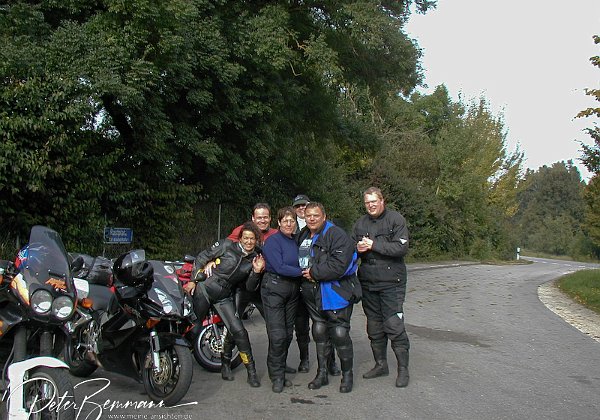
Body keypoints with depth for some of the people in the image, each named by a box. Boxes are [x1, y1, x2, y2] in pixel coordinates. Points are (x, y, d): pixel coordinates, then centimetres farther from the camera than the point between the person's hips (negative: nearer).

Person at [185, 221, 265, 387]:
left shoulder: (256, 258, -1)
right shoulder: (227, 246, -10)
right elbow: (202, 257, -4)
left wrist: (256, 272, -15)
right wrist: (193, 280, -6)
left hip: (224, 297, 2)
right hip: (205, 288, -2)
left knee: (238, 330, -10)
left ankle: (251, 372, -2)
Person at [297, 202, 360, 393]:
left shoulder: (336, 235, -14)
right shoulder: (302, 237, 11)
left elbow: (339, 265, -25)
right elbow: (297, 261, 27)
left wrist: (314, 273, -17)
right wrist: (305, 274, 7)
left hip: (336, 292, -7)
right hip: (313, 295, 7)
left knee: (340, 333, -3)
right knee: (319, 333, 13)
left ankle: (347, 375, 13)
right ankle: (322, 373, 25)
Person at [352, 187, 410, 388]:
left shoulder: (395, 219, -5)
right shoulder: (360, 223, 11)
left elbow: (401, 248, -15)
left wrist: (373, 245, -16)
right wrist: (358, 248, -12)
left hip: (392, 282, -5)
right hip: (368, 282, 6)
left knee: (394, 326, -8)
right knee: (374, 326, 13)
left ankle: (403, 369, 4)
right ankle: (381, 364, 26)